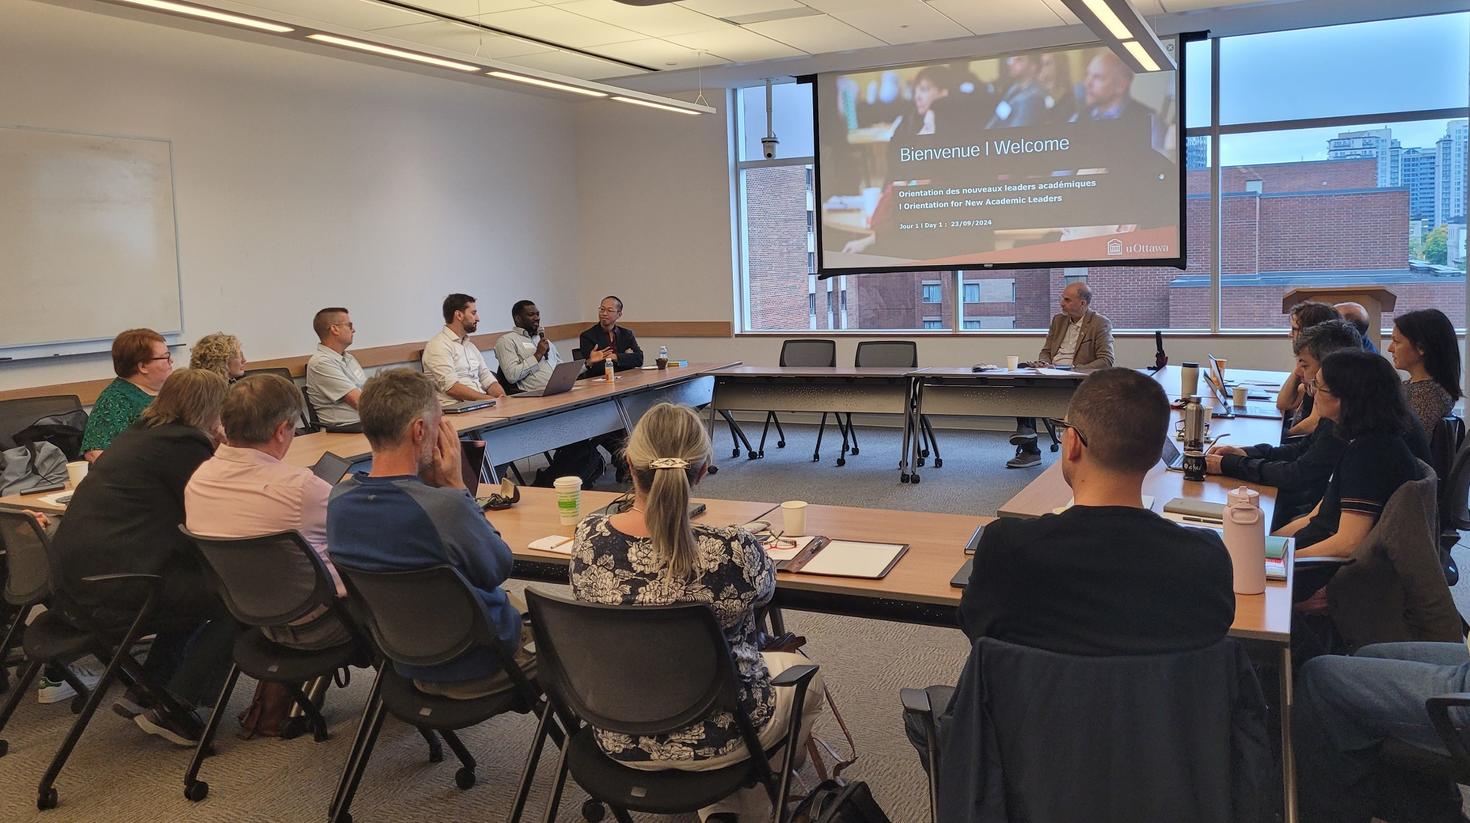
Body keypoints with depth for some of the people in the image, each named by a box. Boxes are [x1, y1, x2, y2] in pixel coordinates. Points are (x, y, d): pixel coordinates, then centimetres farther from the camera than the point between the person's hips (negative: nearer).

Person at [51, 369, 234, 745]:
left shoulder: (139, 434, 19)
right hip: (113, 586, -10)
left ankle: (143, 694, 23)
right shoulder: (184, 444, -11)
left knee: (202, 580, 24)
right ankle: (173, 710, 0)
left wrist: (217, 448, 21)